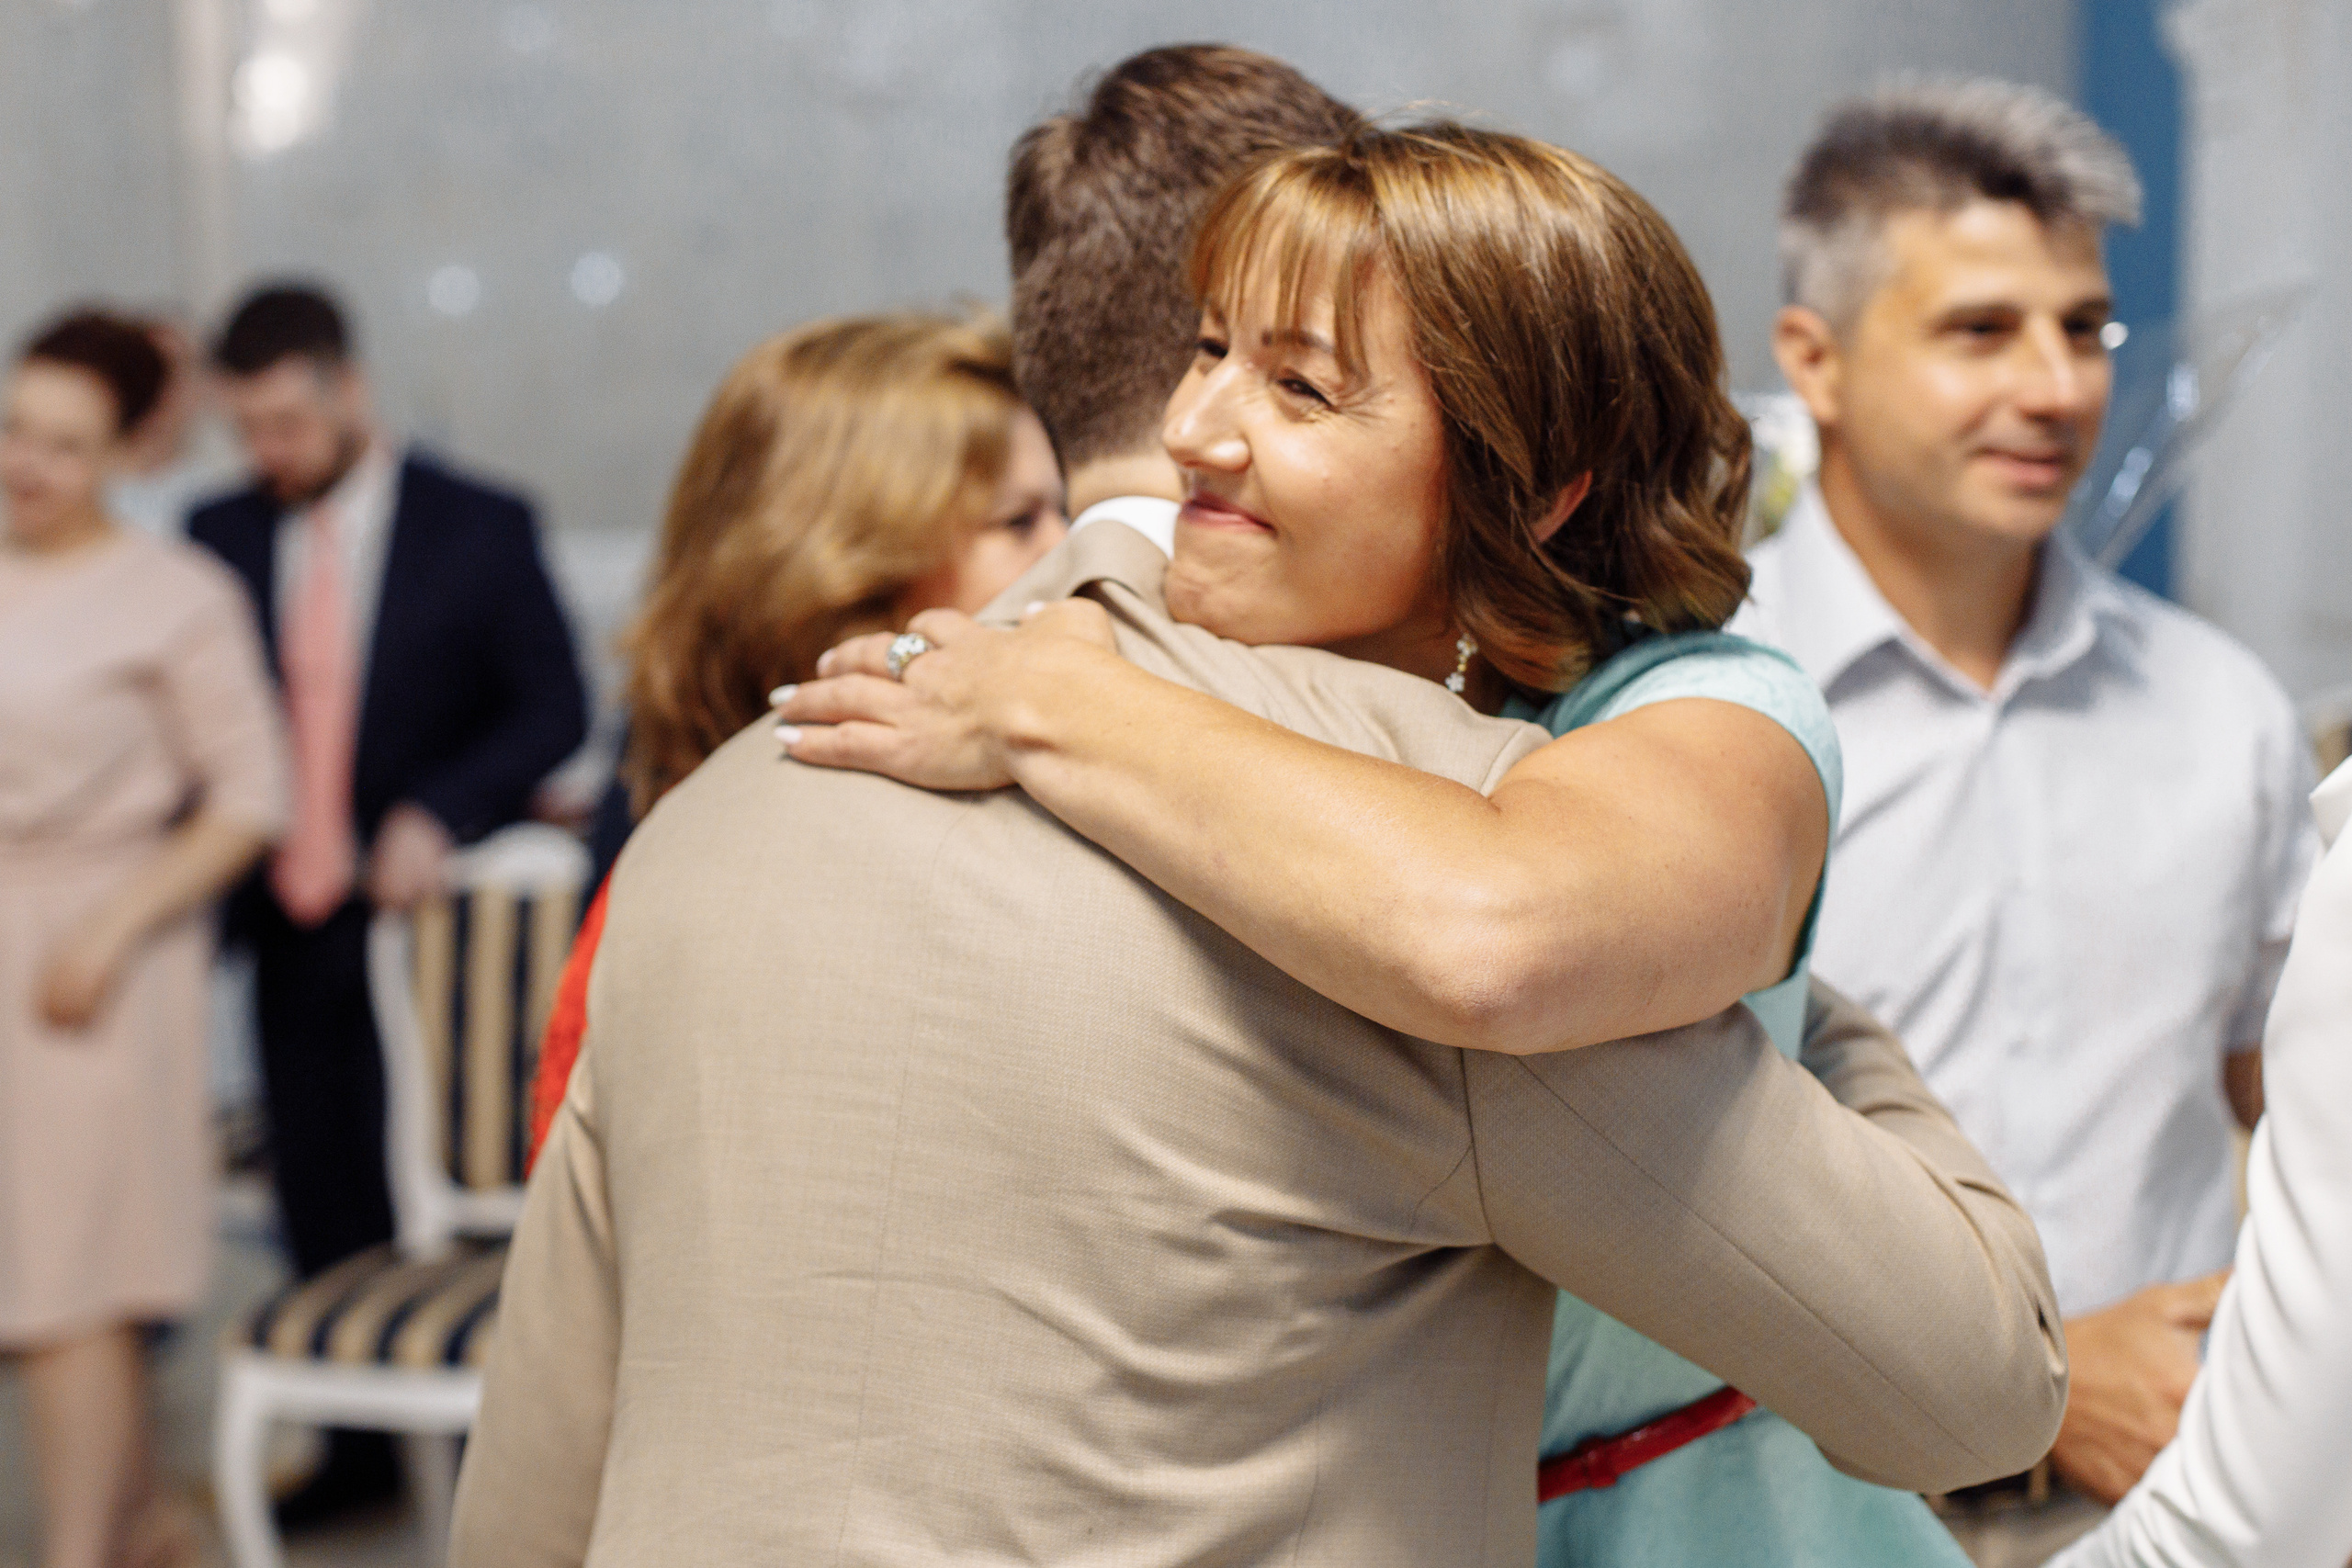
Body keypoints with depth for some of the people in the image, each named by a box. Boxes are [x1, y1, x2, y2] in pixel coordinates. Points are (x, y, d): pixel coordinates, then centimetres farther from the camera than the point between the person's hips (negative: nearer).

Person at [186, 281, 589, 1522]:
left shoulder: (479, 531, -3)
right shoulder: (222, 537, 7)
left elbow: (553, 708, -4)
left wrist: (439, 815, -17)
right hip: (291, 930, 4)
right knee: (323, 1204, 10)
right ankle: (361, 1442, 24)